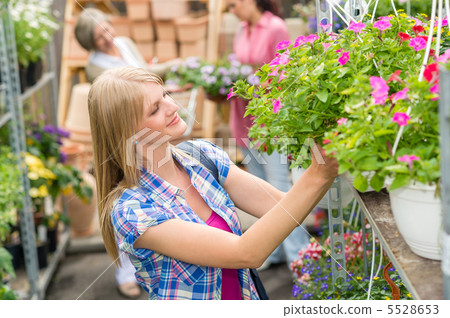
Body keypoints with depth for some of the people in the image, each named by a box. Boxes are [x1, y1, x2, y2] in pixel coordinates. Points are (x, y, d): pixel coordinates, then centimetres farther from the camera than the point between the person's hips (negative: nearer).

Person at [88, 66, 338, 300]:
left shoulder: (201, 155, -2)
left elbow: (282, 206, -7)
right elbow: (246, 253, -25)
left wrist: (329, 168, -22)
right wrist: (317, 176, -29)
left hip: (244, 294, 5)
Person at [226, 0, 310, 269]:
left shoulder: (276, 28, -10)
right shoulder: (242, 32, 11)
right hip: (245, 121, 7)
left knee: (279, 185, -6)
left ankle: (298, 253, 5)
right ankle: (275, 250, 24)